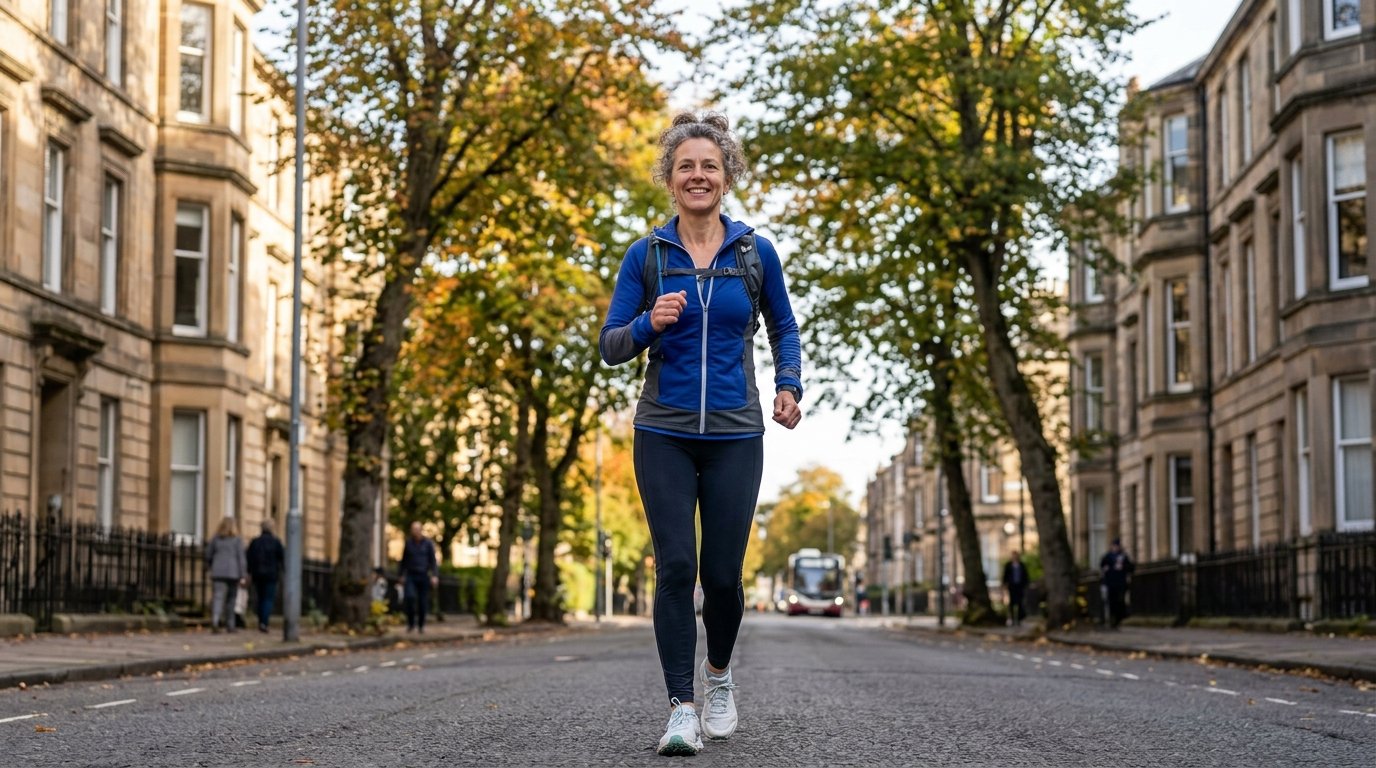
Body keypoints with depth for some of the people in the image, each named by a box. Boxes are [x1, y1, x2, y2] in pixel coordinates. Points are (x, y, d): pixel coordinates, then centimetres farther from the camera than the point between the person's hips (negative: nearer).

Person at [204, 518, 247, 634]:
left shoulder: (216, 539, 4)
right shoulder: (236, 540, -1)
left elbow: (208, 555, 9)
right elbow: (241, 559, -4)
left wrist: (211, 567, 27)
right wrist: (243, 576, -4)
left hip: (218, 573, 1)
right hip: (233, 573, -1)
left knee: (217, 597, -7)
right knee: (230, 599, 12)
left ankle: (215, 620, -30)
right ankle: (229, 625, 17)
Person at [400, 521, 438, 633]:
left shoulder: (428, 543, 1)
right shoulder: (408, 542, 6)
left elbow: (433, 560, 0)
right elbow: (404, 560, 14)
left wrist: (435, 575, -10)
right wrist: (402, 575, 12)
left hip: (423, 576, 0)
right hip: (411, 575, 0)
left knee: (423, 602, 1)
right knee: (410, 596, -21)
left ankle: (421, 626, 15)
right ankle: (411, 623, -9)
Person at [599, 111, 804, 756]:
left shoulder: (756, 253, 3)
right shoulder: (645, 256, 2)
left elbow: (783, 329, 16)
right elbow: (610, 347, 2)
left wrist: (790, 387, -2)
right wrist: (650, 323, -18)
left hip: (734, 437, 1)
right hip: (664, 436, 0)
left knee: (722, 574, 2)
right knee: (675, 568, -10)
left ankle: (718, 672, 31)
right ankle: (681, 708, -5)